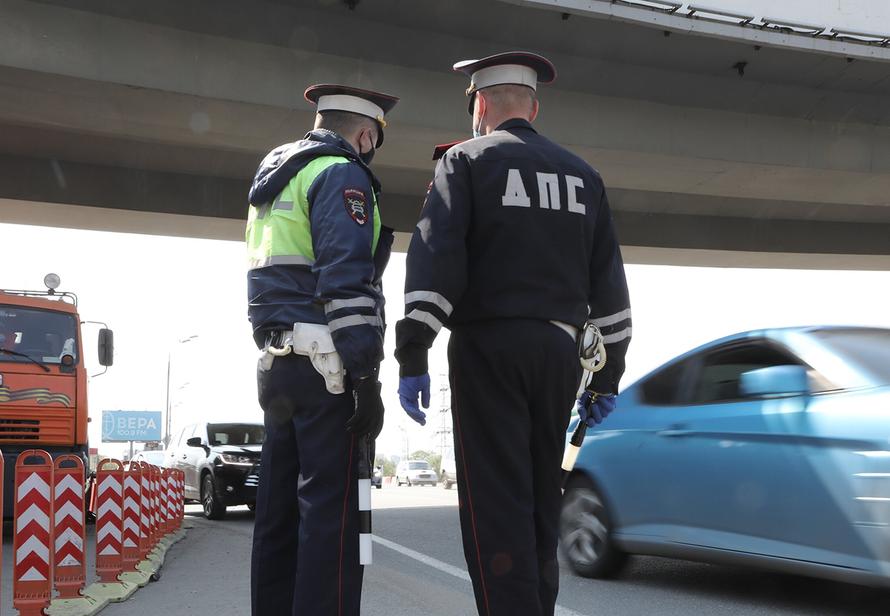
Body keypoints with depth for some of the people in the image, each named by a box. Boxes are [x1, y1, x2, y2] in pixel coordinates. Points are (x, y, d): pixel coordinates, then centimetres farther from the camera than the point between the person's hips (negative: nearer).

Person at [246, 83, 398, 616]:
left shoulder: (276, 180, 23)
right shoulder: (342, 175, -6)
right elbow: (347, 282, -17)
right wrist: (366, 378, -19)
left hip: (277, 366, 9)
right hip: (325, 367, -9)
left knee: (280, 510, 9)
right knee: (332, 511, -9)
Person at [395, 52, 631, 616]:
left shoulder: (466, 160, 2)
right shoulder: (581, 174, 17)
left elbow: (434, 260, -11)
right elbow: (609, 283, 15)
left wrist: (413, 358, -12)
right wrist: (609, 373, 18)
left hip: (489, 345, -5)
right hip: (559, 350, 5)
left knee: (496, 504, -6)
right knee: (539, 499, 12)